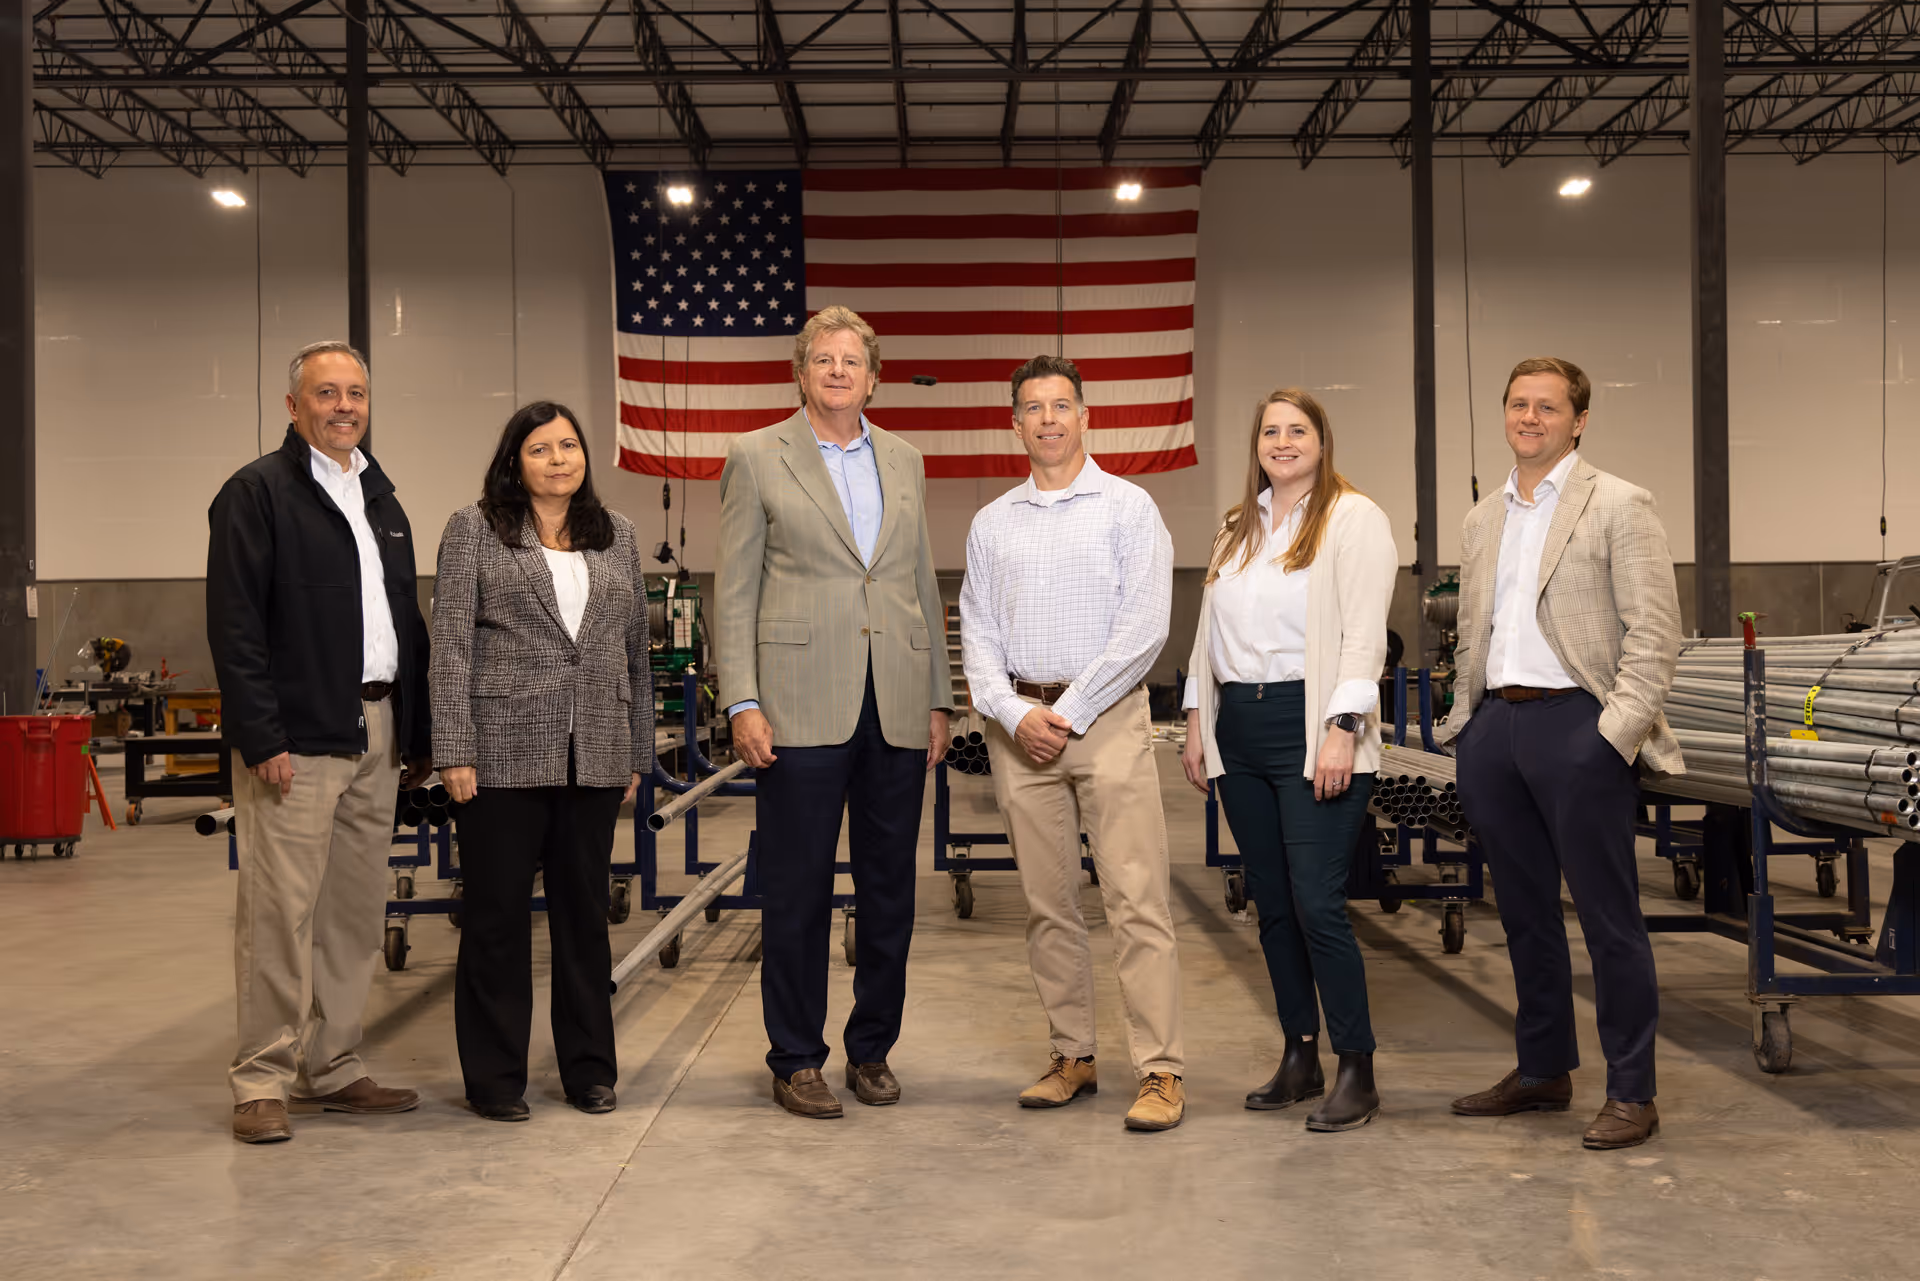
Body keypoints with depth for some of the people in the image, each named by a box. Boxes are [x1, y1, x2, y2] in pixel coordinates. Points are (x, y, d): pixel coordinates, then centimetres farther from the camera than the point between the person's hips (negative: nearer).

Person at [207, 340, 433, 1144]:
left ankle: (331, 1069, 21)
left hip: (376, 731, 7)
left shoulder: (381, 498, 19)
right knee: (281, 912, -5)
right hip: (296, 738, -7)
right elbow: (234, 626, -11)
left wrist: (417, 730, 15)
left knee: (357, 911, 11)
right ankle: (262, 1081, 6)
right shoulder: (257, 492, -3)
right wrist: (261, 738, -18)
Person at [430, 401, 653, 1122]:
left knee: (585, 909, 10)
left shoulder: (617, 535, 13)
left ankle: (589, 1068, 21)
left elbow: (635, 648, 15)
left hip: (594, 758, 4)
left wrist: (639, 752, 12)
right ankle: (495, 1077, 15)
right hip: (504, 755, -3)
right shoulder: (475, 530, 2)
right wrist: (454, 751, -10)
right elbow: (450, 644, -4)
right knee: (496, 913, 4)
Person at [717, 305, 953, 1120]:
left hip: (896, 708, 4)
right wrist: (742, 702, -9)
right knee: (797, 893, 2)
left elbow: (924, 586, 17)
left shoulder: (904, 463, 15)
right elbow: (734, 591, 0)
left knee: (890, 890, 9)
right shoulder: (758, 458, 3)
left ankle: (872, 1050, 23)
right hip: (804, 707, -4)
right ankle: (797, 1060, 15)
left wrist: (939, 697, 11)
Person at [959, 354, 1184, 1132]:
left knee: (1135, 897, -8)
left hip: (1107, 716, -4)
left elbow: (1143, 625, -6)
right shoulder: (991, 523, 14)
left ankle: (1160, 1071, -6)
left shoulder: (1127, 507, 3)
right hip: (1019, 721, 4)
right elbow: (977, 633, 9)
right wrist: (1015, 714, -7)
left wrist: (1070, 713, -10)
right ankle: (1073, 1057, 17)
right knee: (1047, 903, 7)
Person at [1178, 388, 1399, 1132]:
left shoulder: (1353, 518, -3)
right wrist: (1198, 721, 13)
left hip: (1311, 728, -7)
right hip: (1240, 731, 7)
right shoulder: (1237, 528, 17)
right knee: (1271, 905, 11)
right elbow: (1209, 629, 19)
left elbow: (1363, 633, -11)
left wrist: (1341, 732, -18)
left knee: (1317, 904, -11)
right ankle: (1299, 1057, 22)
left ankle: (1356, 1071, 1)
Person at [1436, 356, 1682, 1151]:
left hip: (1574, 724, -6)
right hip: (1496, 724, 6)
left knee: (1608, 916, -1)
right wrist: (1468, 718, 11)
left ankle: (1631, 1094, 8)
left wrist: (1619, 729, -16)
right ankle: (1542, 1072, 26)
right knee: (1525, 913, 14)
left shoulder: (1618, 507, -2)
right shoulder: (1482, 521, 16)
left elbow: (1654, 632, -8)